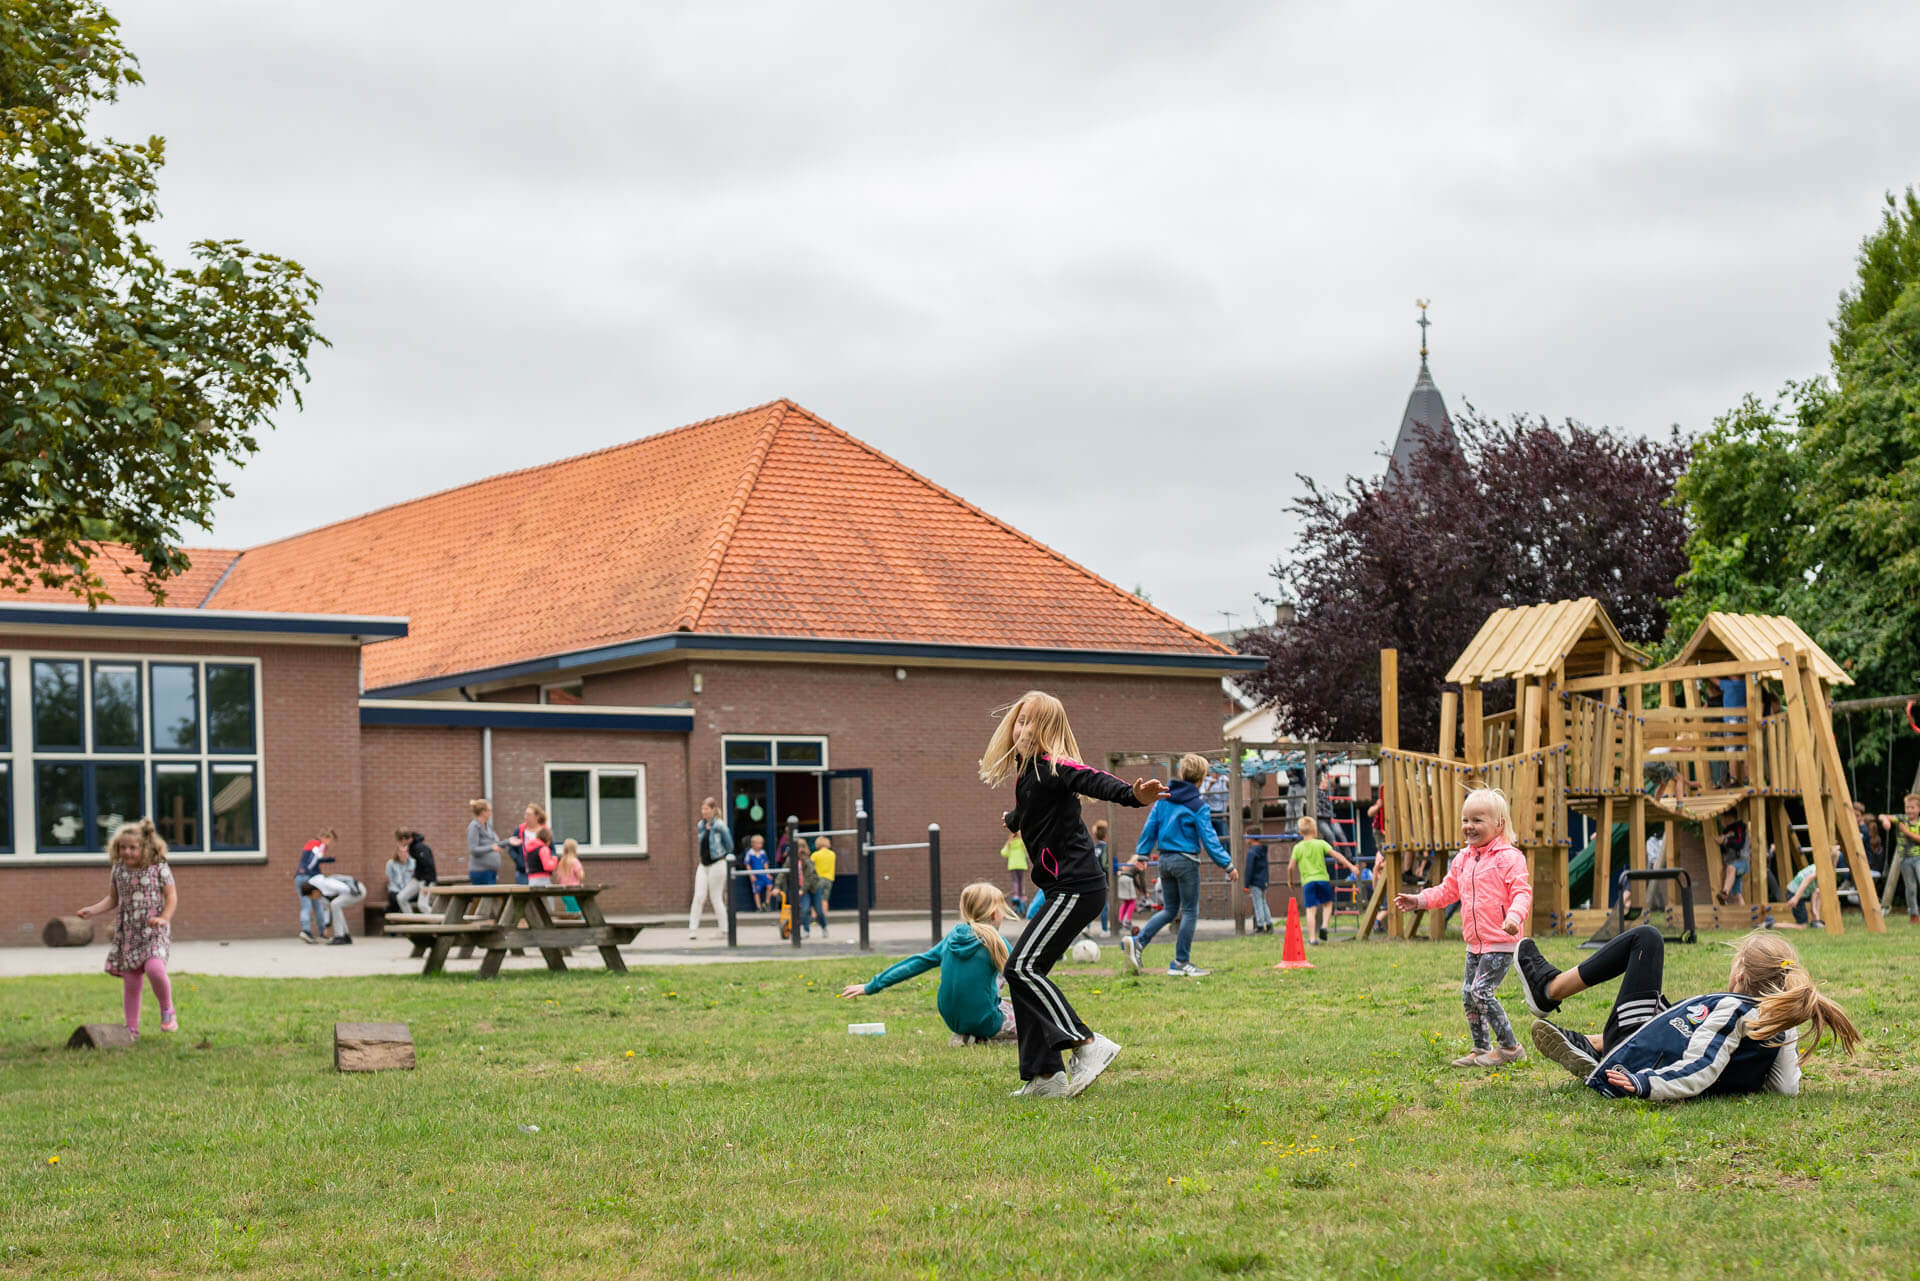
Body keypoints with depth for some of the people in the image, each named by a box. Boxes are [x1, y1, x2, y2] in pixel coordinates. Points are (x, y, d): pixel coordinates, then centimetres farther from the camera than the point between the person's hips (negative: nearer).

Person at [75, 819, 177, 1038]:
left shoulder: (159, 868, -5)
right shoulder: (117, 870, 6)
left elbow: (172, 896, -2)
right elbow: (112, 900, 17)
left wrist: (164, 918, -17)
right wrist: (92, 910, 2)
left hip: (154, 931, -4)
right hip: (128, 932, 4)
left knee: (154, 968, -26)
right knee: (131, 981, 2)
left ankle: (167, 1010, -1)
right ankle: (132, 1028, 13)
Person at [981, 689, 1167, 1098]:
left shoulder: (1053, 768, -13)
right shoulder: (1025, 771, 14)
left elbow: (1094, 781, -33)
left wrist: (1133, 795, -54)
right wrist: (1014, 820, 61)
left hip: (1077, 888, -10)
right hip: (1063, 889, 10)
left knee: (1022, 967, -15)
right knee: (1026, 972, 7)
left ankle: (1088, 1044, -11)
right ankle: (1046, 1077, 9)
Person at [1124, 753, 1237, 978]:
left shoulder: (1164, 798, 6)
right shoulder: (1197, 806, -11)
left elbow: (1150, 826, 9)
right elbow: (1209, 839, -10)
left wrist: (1141, 853, 18)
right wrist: (1228, 865, -4)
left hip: (1165, 859, 6)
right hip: (1186, 860, -6)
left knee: (1170, 910, 16)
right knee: (1190, 912, 4)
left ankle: (1137, 942, -2)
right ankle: (1181, 963, 5)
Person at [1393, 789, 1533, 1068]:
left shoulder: (1509, 858, -11)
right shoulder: (1462, 860, 12)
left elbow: (1522, 892, -18)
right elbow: (1448, 890, 21)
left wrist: (1514, 916, -36)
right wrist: (1419, 900, 9)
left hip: (1501, 942, -8)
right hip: (1475, 943, 8)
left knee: (1481, 991, -15)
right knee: (1468, 995, 10)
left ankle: (1509, 1047, -3)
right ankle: (1482, 1049, 23)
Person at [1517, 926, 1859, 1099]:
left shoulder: (1731, 1010, -29)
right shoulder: (1785, 1026, -10)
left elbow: (1699, 1074, -38)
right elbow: (1786, 1086, -8)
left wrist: (1644, 1084, -43)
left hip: (1632, 1062, -7)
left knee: (1645, 937, 3)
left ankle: (1549, 989, 19)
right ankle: (1590, 1047, 33)